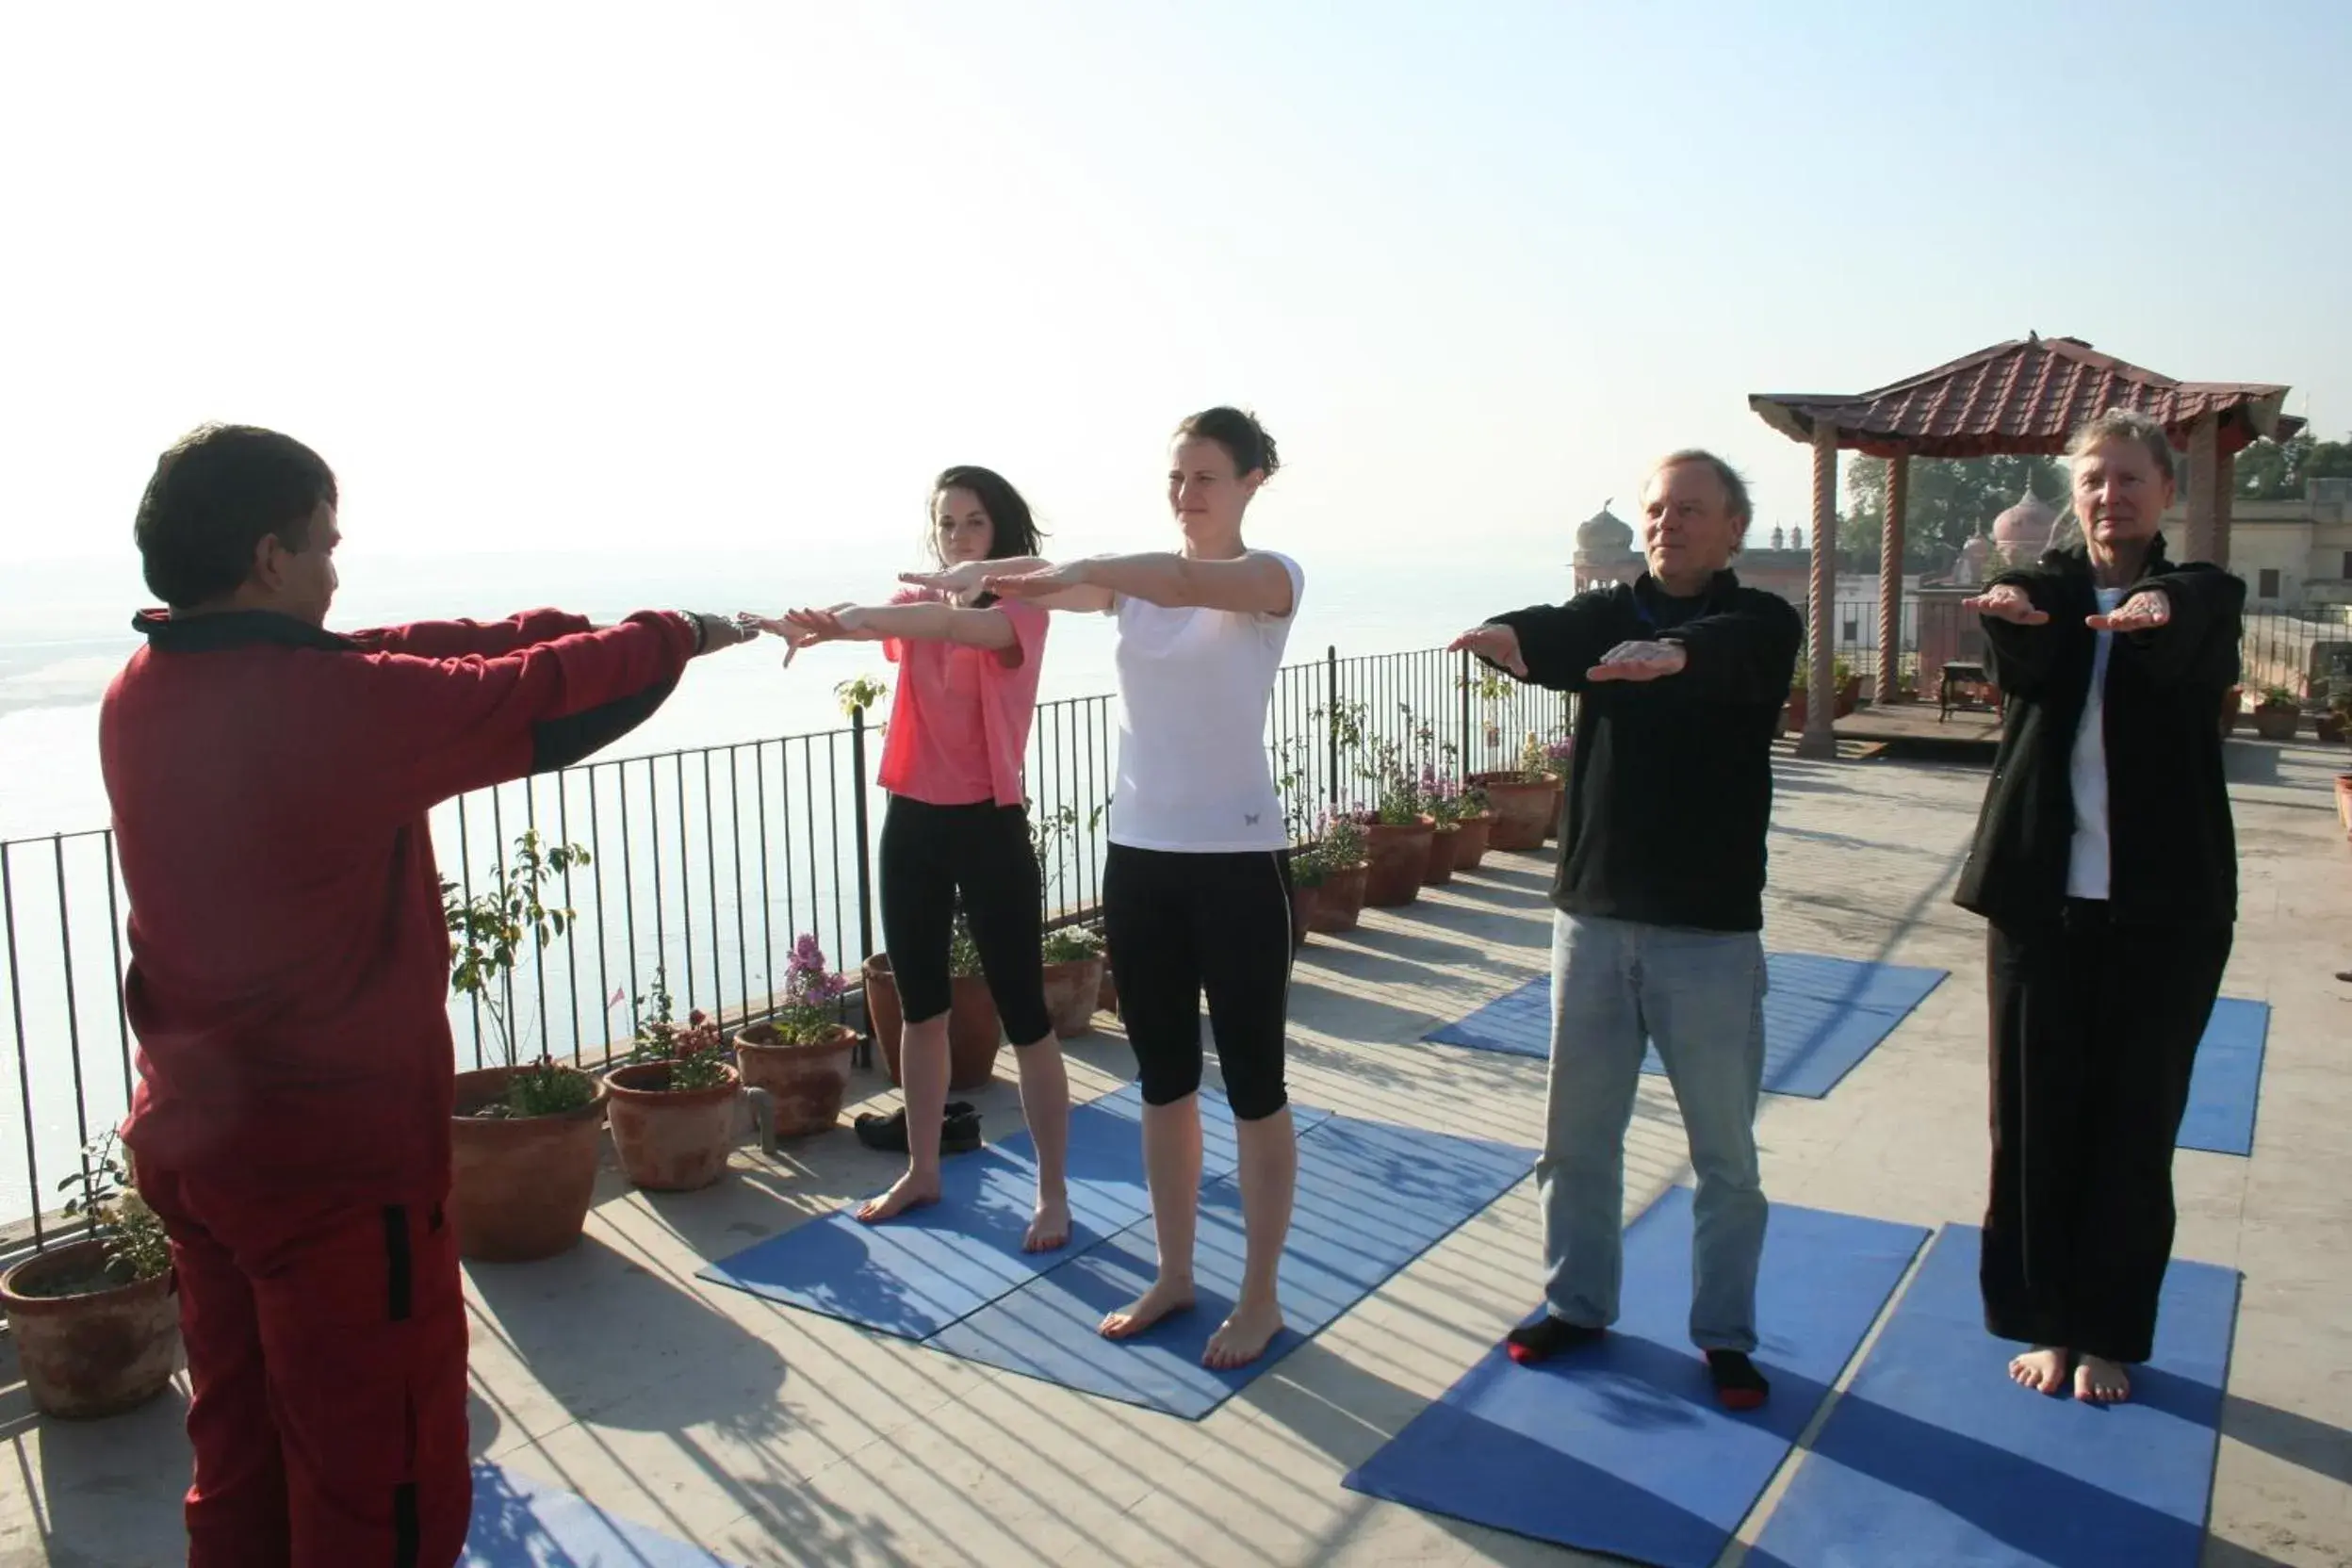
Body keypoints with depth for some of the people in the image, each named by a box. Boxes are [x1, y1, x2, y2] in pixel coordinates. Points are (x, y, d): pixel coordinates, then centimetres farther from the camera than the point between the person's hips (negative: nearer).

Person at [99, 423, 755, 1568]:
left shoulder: (139, 694, 2)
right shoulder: (331, 700, -23)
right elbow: (543, 699, -11)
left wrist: (573, 624, 11)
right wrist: (677, 636, 7)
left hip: (186, 1142, 9)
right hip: (337, 1158, -8)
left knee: (240, 1464, 22)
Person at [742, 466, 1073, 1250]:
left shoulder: (1021, 608, -6)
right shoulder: (917, 603, 9)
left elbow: (964, 626, -30)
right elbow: (863, 619, -14)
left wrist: (847, 622, -44)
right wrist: (812, 623, -39)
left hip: (989, 827, -5)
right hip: (912, 822, 6)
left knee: (1023, 1015, 1)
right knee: (921, 1008, 15)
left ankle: (1053, 1193, 13)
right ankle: (922, 1171, 31)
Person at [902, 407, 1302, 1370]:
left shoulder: (1272, 576, -6)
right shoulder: (1133, 579, 9)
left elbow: (1190, 581, -29)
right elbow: (1037, 584, -9)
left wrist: (1076, 570, -40)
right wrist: (970, 577, -29)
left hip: (1238, 858, -5)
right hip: (1138, 855, 5)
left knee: (1252, 1084, 5)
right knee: (1163, 1082, 15)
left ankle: (1261, 1294, 20)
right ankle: (1173, 1276, 30)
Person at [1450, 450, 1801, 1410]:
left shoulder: (1762, 624, -3)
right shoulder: (1610, 614, 6)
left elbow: (1730, 654, -28)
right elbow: (1556, 638, -17)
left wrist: (1673, 653, -51)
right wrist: (1510, 637, -41)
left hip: (1710, 930, -3)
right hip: (1593, 912, 3)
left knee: (1725, 1151, 8)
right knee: (1577, 1133, 13)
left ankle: (1725, 1336, 24)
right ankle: (1577, 1303, 31)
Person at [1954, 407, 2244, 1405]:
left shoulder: (2201, 596, 2)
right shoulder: (2045, 588, 5)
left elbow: (2188, 648, -24)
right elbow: (2025, 665, -20)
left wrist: (2156, 614, -48)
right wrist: (2011, 612, -44)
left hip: (2163, 906, -1)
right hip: (2040, 897, 1)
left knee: (2135, 1125, 8)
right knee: (2033, 1118, 7)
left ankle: (2107, 1332, 24)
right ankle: (2045, 1320, 23)